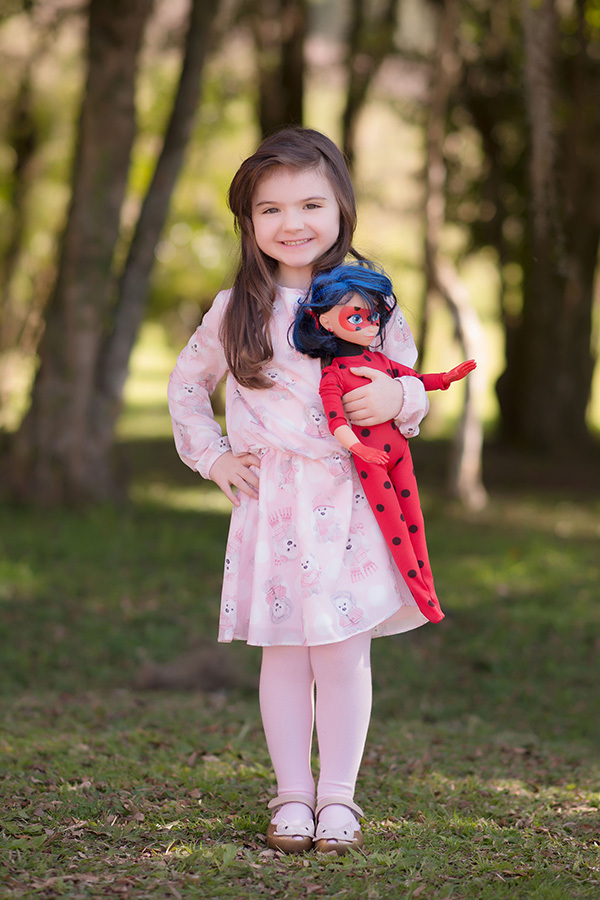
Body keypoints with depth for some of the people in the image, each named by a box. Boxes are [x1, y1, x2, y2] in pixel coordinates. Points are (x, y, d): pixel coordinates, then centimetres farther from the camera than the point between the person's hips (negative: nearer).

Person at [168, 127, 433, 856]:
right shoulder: (236, 310, 3)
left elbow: (413, 389, 11)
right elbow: (185, 386, 17)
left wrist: (399, 398, -12)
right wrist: (214, 458, 6)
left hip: (351, 503, 0)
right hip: (271, 503, 0)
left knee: (345, 653, 1)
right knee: (283, 654, 5)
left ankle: (339, 795, 12)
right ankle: (293, 793, 15)